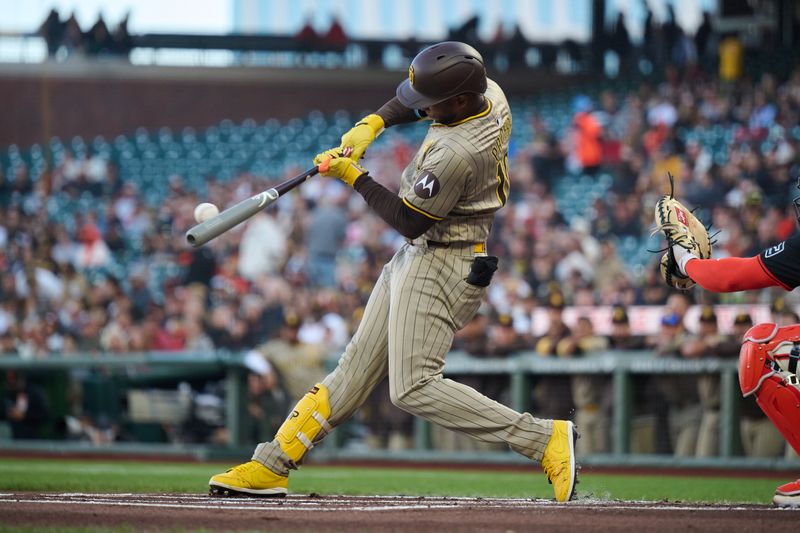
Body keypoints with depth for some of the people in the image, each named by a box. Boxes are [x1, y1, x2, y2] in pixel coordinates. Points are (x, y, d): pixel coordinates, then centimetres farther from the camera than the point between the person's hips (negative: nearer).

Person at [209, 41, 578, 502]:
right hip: (415, 258, 10)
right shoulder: (489, 91, -2)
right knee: (357, 366, 11)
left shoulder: (456, 153, -29)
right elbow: (412, 104, 19)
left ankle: (546, 439, -16)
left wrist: (354, 176, -9)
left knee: (414, 387, -15)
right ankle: (271, 467, 15)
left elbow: (409, 221, -18)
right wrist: (372, 123, 3)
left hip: (441, 265, -10)